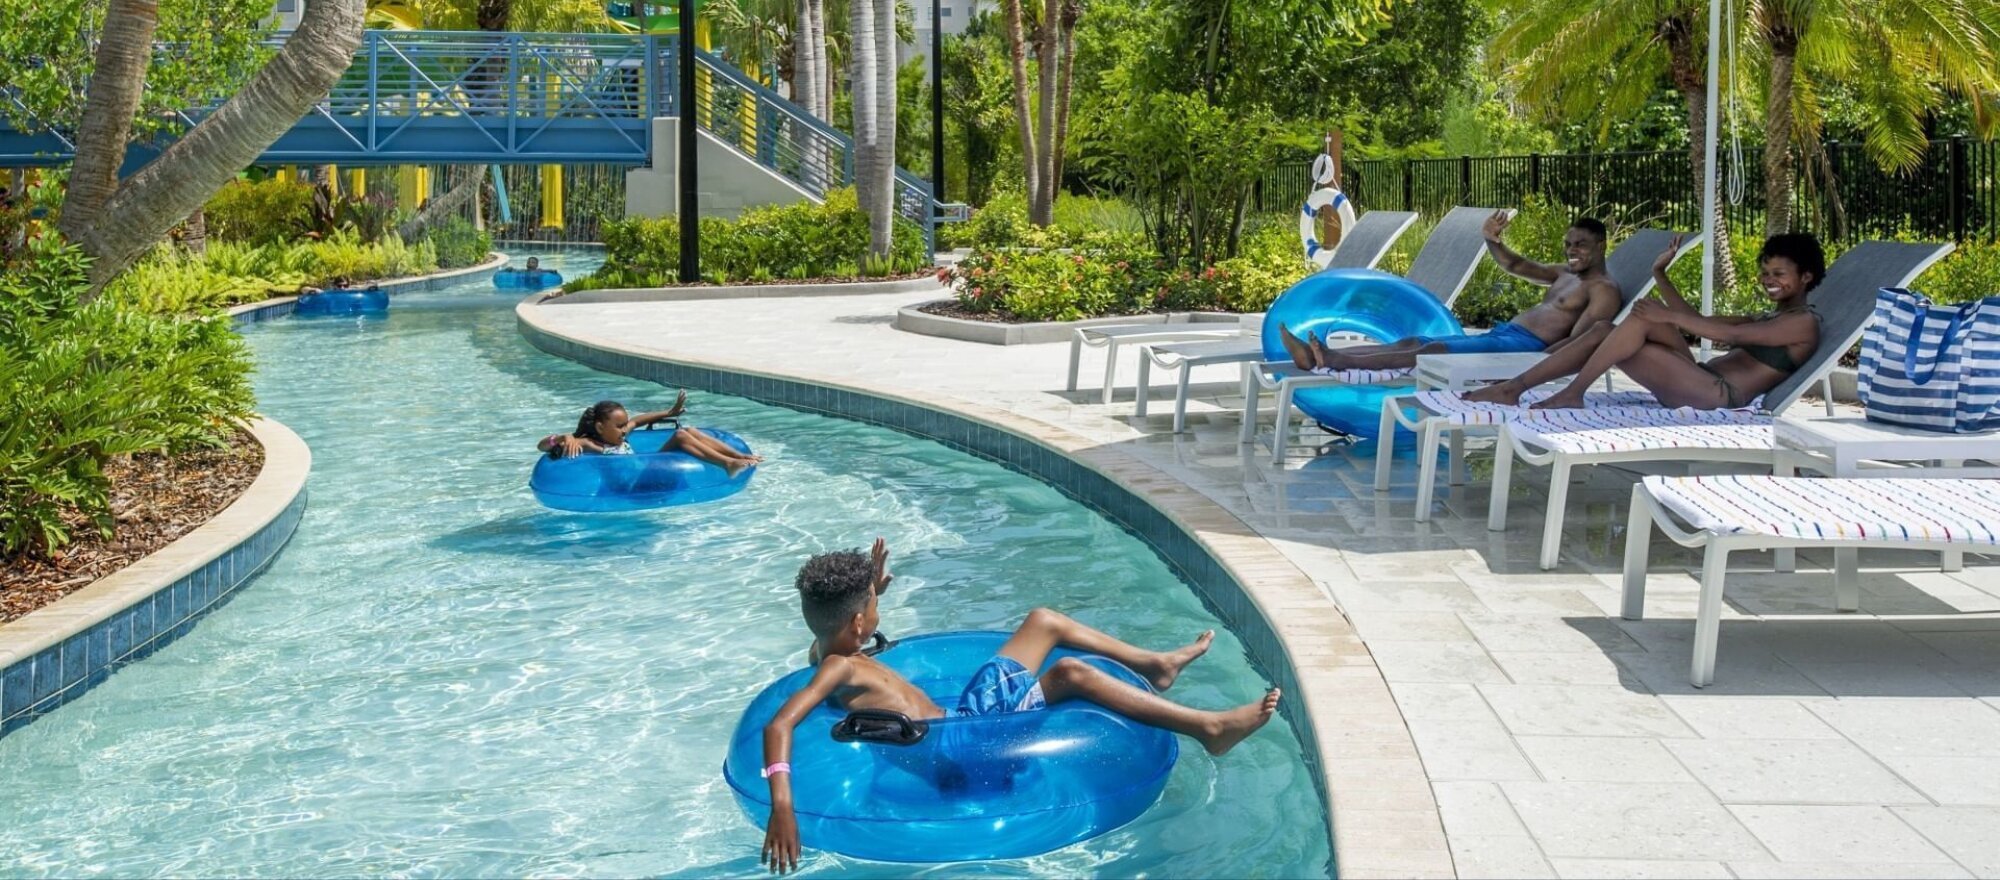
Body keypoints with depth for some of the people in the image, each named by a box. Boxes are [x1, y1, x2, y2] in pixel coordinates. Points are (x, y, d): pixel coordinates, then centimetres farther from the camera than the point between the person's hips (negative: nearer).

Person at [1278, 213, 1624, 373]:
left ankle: (1336, 361, -43)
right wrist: (1492, 242, 15)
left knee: (1433, 351, -28)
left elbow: (1577, 343, -17)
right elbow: (1516, 266, 36)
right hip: (1500, 334, 10)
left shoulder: (1604, 290, -3)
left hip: (1524, 348, -10)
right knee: (1410, 342, -7)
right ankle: (1319, 357, -21)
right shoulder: (1566, 274, 27)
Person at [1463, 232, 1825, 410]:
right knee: (1605, 331, -5)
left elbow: (1733, 334, -14)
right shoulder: (1764, 319, 30)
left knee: (1641, 319, -23)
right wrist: (1660, 275, 18)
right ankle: (1514, 387, -13)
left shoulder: (1804, 322, 0)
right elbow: (1698, 320, 27)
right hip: (1699, 385, 9)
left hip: (1721, 396, -9)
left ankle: (1572, 394, -19)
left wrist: (1668, 316, -20)